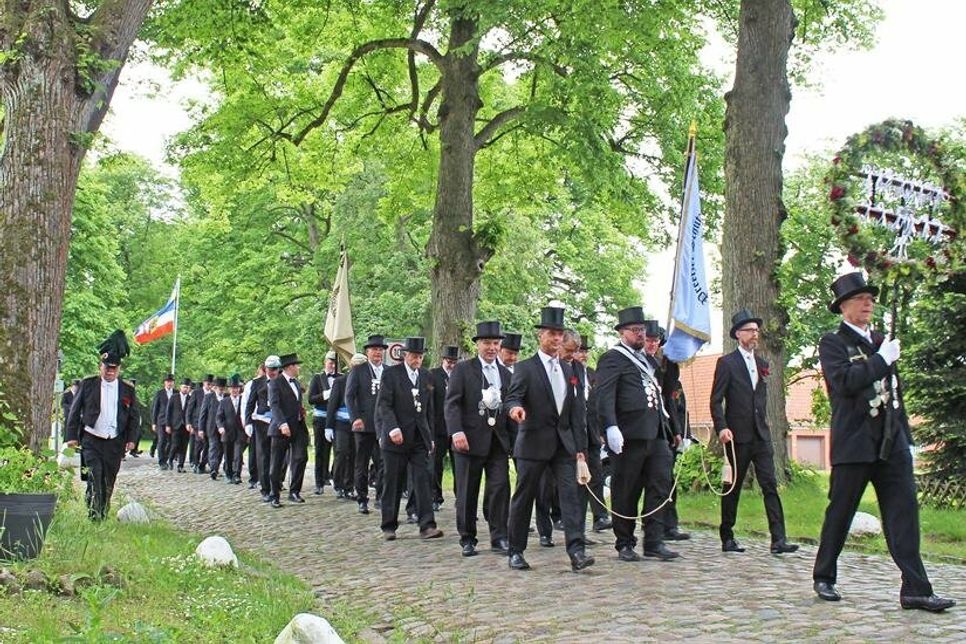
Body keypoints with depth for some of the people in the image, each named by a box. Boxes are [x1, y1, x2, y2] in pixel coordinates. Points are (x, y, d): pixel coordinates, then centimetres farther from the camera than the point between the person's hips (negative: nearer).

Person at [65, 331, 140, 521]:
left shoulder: (128, 390, 7)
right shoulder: (87, 384, 3)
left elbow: (134, 417, 11)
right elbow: (75, 411, 5)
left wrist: (131, 439, 0)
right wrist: (72, 436, -1)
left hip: (115, 443, 2)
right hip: (91, 441, -2)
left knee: (108, 482, 7)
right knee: (95, 477, -14)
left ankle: (104, 515, 18)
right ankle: (94, 516, -13)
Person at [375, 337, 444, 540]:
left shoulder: (425, 376, 12)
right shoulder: (391, 373, -3)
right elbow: (383, 404, -9)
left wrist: (431, 436, 15)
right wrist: (393, 428, -22)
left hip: (420, 438, 4)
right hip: (396, 437, -4)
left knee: (423, 481, -5)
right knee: (393, 484, 3)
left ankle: (427, 526, -8)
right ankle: (389, 527, 13)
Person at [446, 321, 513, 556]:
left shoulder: (506, 374, 14)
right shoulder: (463, 369, 0)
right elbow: (451, 403, -7)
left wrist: (513, 438, 5)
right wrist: (456, 432, -20)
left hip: (498, 440, 3)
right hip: (470, 439, -3)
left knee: (500, 488, -5)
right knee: (467, 492, 4)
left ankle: (499, 537, 3)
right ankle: (467, 539, 15)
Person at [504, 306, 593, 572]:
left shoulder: (568, 370, 15)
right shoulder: (525, 367, -2)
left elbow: (575, 411, 15)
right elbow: (511, 398, -12)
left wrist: (580, 446, 9)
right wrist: (515, 408, -36)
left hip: (564, 443, 4)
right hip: (534, 443, -4)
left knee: (570, 494, -8)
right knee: (524, 497, 4)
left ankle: (576, 552, -13)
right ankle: (515, 552, 15)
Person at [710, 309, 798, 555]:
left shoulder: (762, 364, 15)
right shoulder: (726, 363, -3)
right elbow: (716, 400, -8)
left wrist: (762, 423, 14)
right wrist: (721, 428, -20)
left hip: (761, 436, 5)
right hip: (737, 436, -5)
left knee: (770, 486, -4)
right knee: (732, 488, 4)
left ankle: (778, 539, -8)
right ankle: (727, 538, 14)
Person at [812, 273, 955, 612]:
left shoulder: (881, 341, 18)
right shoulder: (832, 343, -1)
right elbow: (844, 381, -19)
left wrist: (905, 436, 19)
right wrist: (882, 360, -14)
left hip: (892, 443, 5)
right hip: (854, 443, -5)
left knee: (904, 512, -3)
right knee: (840, 511, 4)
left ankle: (915, 590, -6)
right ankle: (824, 577, 20)